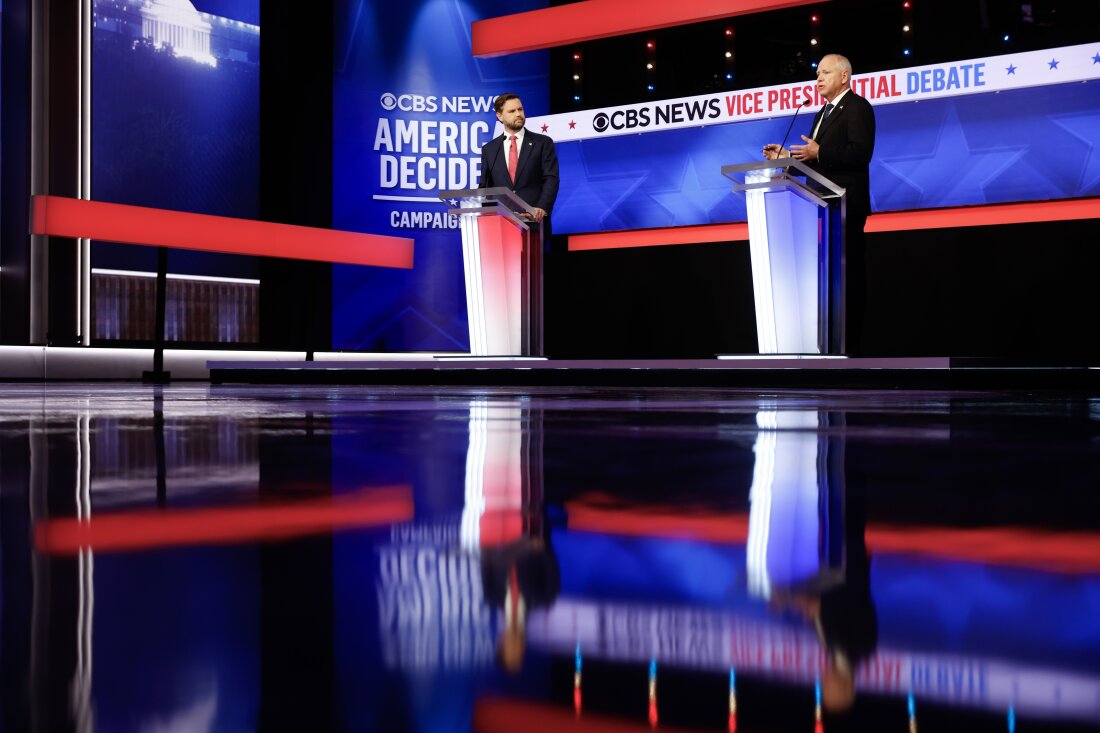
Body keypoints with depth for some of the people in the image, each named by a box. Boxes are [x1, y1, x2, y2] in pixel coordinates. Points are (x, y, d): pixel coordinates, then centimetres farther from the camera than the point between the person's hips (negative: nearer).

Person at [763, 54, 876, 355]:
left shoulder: (857, 107, -7)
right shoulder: (824, 112, 22)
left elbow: (861, 153, -20)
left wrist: (819, 153, -27)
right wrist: (787, 156, 8)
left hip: (845, 205, -9)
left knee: (849, 271, -7)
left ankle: (852, 341, -3)